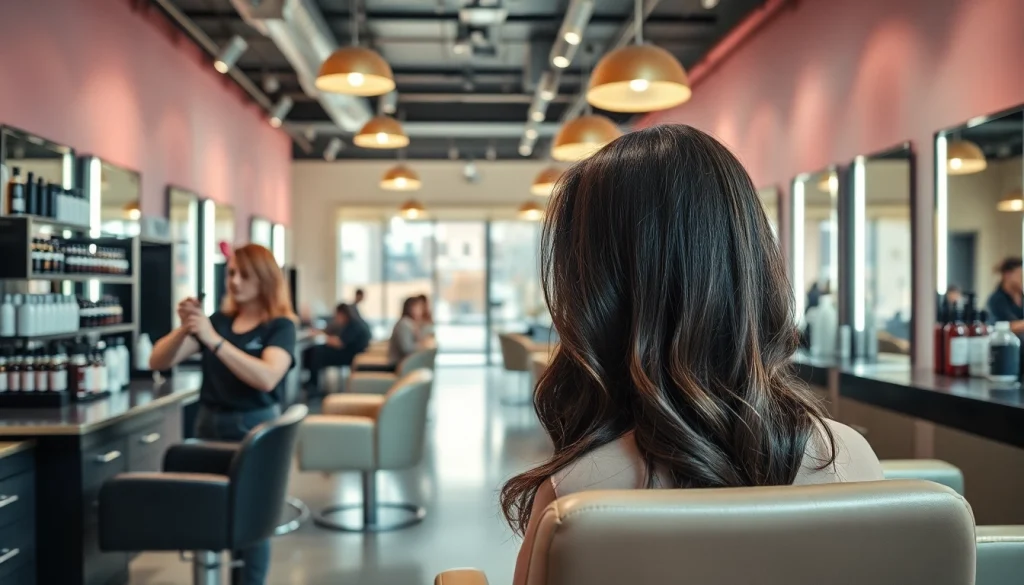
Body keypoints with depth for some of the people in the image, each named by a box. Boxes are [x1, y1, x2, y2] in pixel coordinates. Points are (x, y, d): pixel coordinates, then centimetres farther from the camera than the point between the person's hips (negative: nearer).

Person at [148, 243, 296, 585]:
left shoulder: (280, 326, -5)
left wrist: (214, 340, -26)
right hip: (209, 425, 4)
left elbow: (266, 378, -24)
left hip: (254, 428, -4)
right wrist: (185, 329, -14)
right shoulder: (218, 320, 7)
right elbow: (158, 362, 4)